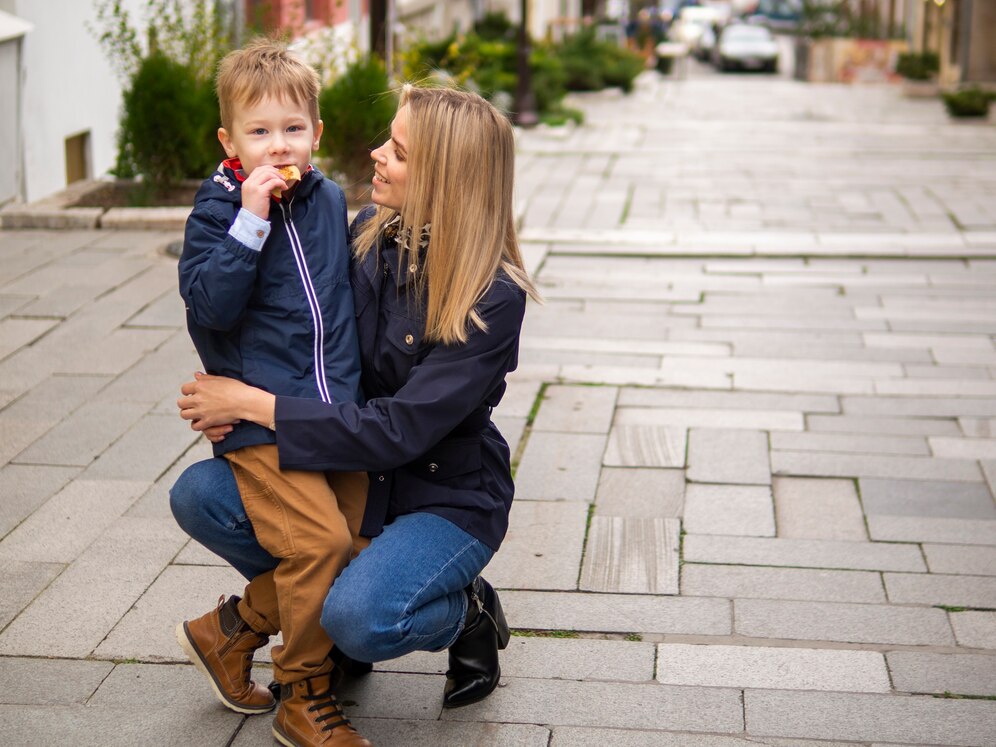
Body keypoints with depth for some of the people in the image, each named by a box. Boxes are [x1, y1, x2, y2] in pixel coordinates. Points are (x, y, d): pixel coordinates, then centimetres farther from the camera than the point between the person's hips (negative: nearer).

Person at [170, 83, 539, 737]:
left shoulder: (493, 298, -24)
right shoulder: (371, 233, -4)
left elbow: (400, 431, -27)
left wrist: (254, 404, -24)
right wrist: (236, 404, -12)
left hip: (449, 498, -6)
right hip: (354, 470, 6)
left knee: (359, 619, -32)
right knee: (199, 494, -11)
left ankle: (466, 614, 2)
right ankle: (325, 606, 9)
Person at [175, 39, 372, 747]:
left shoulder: (331, 199, 11)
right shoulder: (218, 210, -4)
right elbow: (211, 304, -18)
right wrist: (251, 221, -23)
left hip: (337, 410, 6)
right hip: (262, 417, -6)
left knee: (351, 547, 3)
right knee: (319, 541, -18)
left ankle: (229, 629, 23)